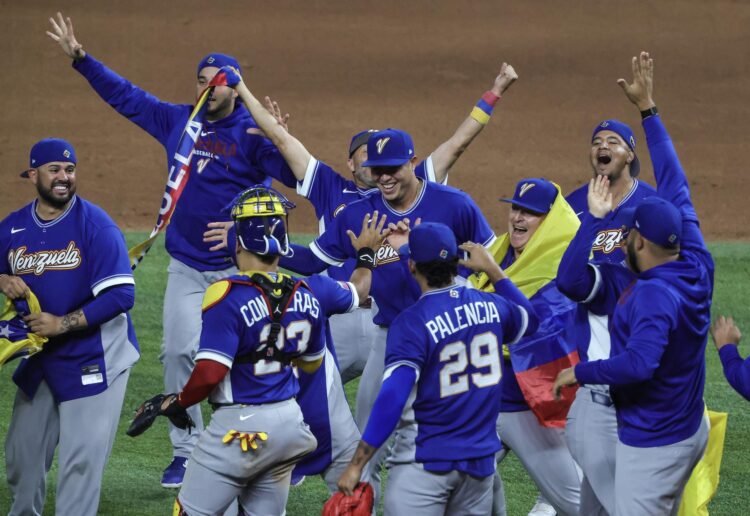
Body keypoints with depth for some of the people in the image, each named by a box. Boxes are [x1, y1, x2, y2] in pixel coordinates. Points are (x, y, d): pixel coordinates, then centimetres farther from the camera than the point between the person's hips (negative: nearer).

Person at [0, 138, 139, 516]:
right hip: (39, 358, 6)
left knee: (80, 457, -8)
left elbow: (120, 296, -18)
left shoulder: (96, 225, -13)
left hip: (92, 360, -6)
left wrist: (64, 324, -24)